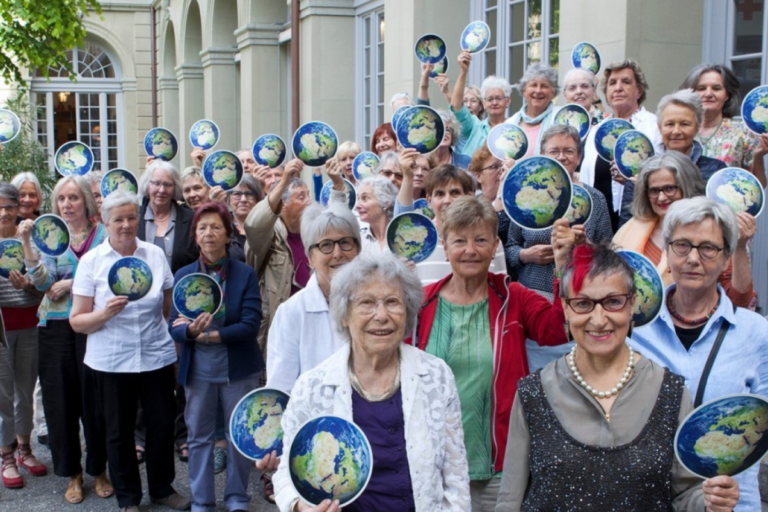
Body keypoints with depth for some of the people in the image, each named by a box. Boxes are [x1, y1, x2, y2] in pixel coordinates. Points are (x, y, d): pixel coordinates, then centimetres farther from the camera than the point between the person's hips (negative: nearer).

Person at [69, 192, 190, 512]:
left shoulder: (155, 254, 3)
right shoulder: (91, 261, -4)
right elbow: (77, 321, -5)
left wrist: (175, 340, 11)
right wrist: (105, 313, -23)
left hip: (157, 357, 2)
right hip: (111, 362, -1)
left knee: (162, 425, 9)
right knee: (119, 431, 9)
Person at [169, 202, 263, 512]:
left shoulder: (246, 274, -5)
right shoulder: (183, 275, 1)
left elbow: (250, 324, -14)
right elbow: (174, 328, -4)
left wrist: (208, 335, -18)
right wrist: (191, 330, -27)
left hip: (238, 369, -2)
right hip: (198, 370, 2)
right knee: (199, 437, 12)